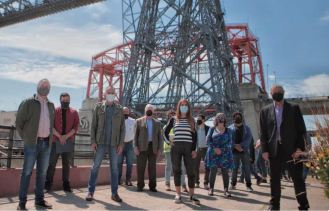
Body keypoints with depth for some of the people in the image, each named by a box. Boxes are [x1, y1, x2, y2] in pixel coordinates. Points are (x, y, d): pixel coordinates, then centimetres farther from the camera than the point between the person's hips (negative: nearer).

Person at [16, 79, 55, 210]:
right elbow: (19, 122, 0)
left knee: (42, 172, 9)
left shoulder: (51, 105, 13)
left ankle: (39, 199, 17)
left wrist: (49, 139, 12)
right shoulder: (28, 102, -1)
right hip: (32, 143, -4)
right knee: (27, 172, -2)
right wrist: (26, 138, 1)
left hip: (46, 143, 5)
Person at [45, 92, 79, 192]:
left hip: (68, 141, 1)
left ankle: (66, 185, 15)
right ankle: (48, 184, 11)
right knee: (51, 164, 1)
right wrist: (59, 136, -14)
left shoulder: (74, 112, 7)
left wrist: (66, 136, -13)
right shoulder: (54, 111, 5)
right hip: (55, 141, -1)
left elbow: (76, 127, 1)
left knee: (66, 165, 8)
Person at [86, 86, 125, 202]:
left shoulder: (119, 109, 6)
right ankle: (91, 192, 13)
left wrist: (121, 144, -2)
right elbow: (93, 125, 3)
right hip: (101, 142, -1)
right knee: (95, 166, 2)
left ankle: (114, 193, 15)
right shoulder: (98, 107, 5)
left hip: (114, 143, 1)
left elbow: (122, 128, 5)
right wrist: (93, 141, -5)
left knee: (114, 168, 6)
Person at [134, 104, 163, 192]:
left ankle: (152, 186, 10)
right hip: (142, 147, -2)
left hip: (153, 147, 2)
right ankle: (140, 186, 9)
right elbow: (135, 135, 4)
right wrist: (135, 147, -6)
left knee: (152, 167, 3)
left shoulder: (157, 123, 17)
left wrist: (160, 149, 3)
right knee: (140, 167, -1)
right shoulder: (139, 121, 10)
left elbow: (160, 136, 13)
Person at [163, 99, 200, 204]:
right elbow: (165, 132, 15)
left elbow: (194, 136, 6)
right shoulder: (173, 119, 7)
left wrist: (194, 149, -3)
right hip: (176, 147, 0)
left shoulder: (191, 120, 9)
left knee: (191, 171, -1)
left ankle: (192, 195, 9)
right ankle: (178, 194, 10)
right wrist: (169, 142, 0)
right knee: (176, 171, 3)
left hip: (188, 147, 0)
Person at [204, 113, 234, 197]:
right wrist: (214, 148, -11)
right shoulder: (212, 129, 8)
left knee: (225, 171, 0)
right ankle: (211, 189, 8)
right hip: (213, 153, -1)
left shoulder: (228, 130, 10)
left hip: (225, 154, 1)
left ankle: (226, 190, 6)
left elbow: (229, 142, 1)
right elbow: (208, 139, 1)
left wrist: (221, 150, -11)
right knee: (213, 171, 1)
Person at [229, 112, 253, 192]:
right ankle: (233, 184, 16)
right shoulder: (230, 128, 8)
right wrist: (235, 146, -17)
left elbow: (249, 138, -3)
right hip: (234, 151, 0)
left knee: (247, 168, 1)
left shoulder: (246, 128, 9)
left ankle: (248, 185, 8)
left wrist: (240, 145, -15)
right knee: (234, 168, 7)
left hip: (245, 151, 0)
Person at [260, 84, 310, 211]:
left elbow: (301, 129, 2)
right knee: (274, 179, 8)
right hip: (274, 149, 1)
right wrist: (264, 149, -1)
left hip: (292, 148, -1)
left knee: (297, 178, 3)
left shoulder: (294, 108, 5)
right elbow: (263, 132, 7)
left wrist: (300, 147, -7)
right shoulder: (265, 111, 9)